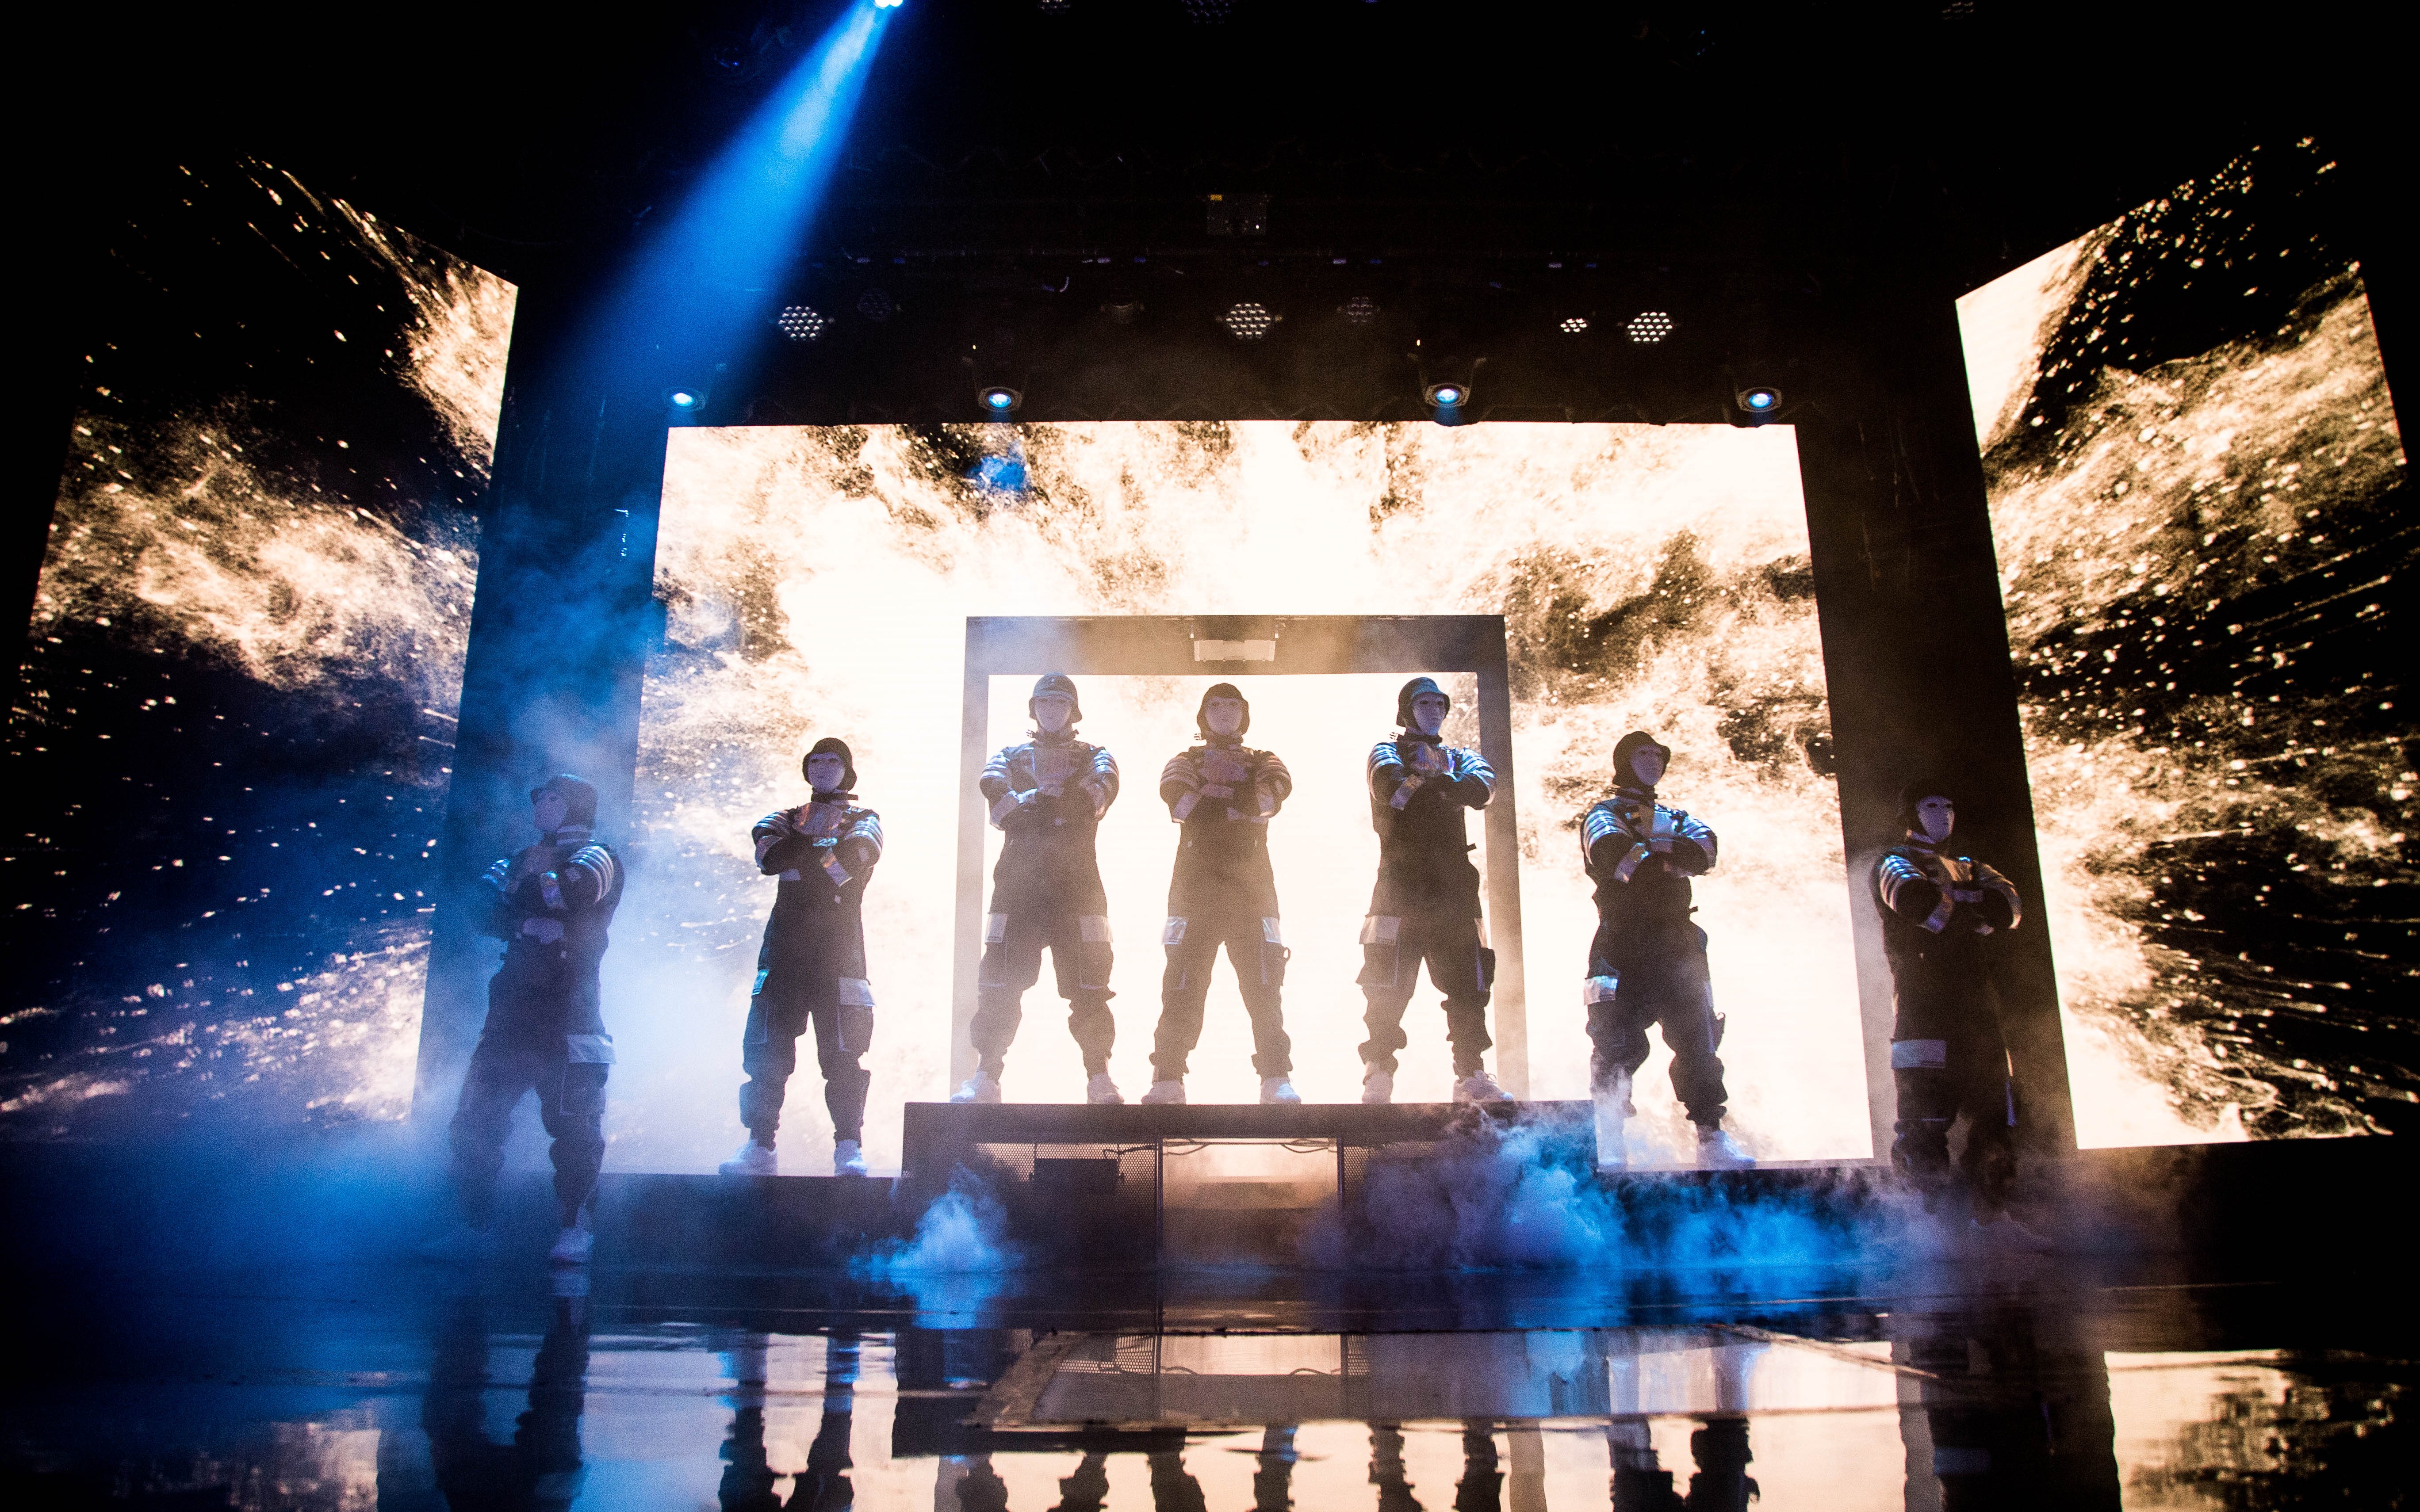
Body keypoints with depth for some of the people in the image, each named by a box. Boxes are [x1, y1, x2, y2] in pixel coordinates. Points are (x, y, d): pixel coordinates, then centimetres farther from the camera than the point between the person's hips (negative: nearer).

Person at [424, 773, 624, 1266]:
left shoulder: (597, 858, 2)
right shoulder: (527, 860, 22)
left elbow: (574, 892, -20)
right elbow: (487, 913, 8)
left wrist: (535, 874, -1)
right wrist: (526, 926, -11)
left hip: (567, 1021, -7)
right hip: (512, 1016, 7)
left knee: (573, 1123, -8)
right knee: (474, 1123, 6)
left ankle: (575, 1229, 0)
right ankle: (474, 1228, 15)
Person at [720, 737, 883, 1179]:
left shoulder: (864, 822, 13)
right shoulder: (784, 820, 20)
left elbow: (852, 857, -11)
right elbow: (770, 856, -3)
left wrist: (800, 852, -6)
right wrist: (822, 843, -6)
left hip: (840, 948, -2)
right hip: (785, 946, 2)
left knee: (842, 1051, -8)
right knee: (765, 1048, -3)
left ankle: (849, 1149, -4)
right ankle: (760, 1148, 4)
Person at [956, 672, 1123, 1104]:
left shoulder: (1094, 756, 19)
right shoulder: (1010, 755, 23)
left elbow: (1102, 791, -4)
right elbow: (994, 790, 0)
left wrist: (1030, 802, -7)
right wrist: (1061, 802, -12)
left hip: (1077, 880, -1)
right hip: (1018, 882, 1)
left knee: (1088, 986, -6)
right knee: (1000, 983, -5)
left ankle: (1099, 1079, -3)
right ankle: (985, 1077, 0)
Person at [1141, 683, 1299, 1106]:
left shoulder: (1262, 761, 19)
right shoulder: (1186, 760, 18)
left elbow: (1279, 786, -6)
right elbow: (1175, 795, -5)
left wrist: (1210, 801, -9)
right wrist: (1241, 801, -7)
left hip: (1251, 883, 1)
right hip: (1196, 881, 0)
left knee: (1263, 983, -7)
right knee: (1183, 985, -6)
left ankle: (1277, 1079, -4)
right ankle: (1167, 1080, -3)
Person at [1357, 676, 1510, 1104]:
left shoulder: (1457, 757, 21)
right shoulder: (1387, 752, 11)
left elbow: (1483, 786, -3)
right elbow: (1390, 787, -14)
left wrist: (1427, 784, -13)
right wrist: (1442, 785, -7)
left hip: (1453, 881, 4)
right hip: (1402, 880, -4)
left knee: (1468, 983, 2)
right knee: (1389, 985, -7)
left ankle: (1471, 1075, 10)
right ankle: (1378, 1075, -1)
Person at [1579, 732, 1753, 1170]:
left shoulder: (1676, 821, 24)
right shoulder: (1604, 814, 7)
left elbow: (1705, 851, 2)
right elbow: (1616, 855, -15)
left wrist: (1652, 848, -10)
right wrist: (1673, 861, -2)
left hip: (1677, 942, 5)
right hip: (1624, 944, -5)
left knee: (1698, 1038, 1)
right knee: (1619, 1043, -9)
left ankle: (1711, 1137, 5)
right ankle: (1610, 1145, -2)